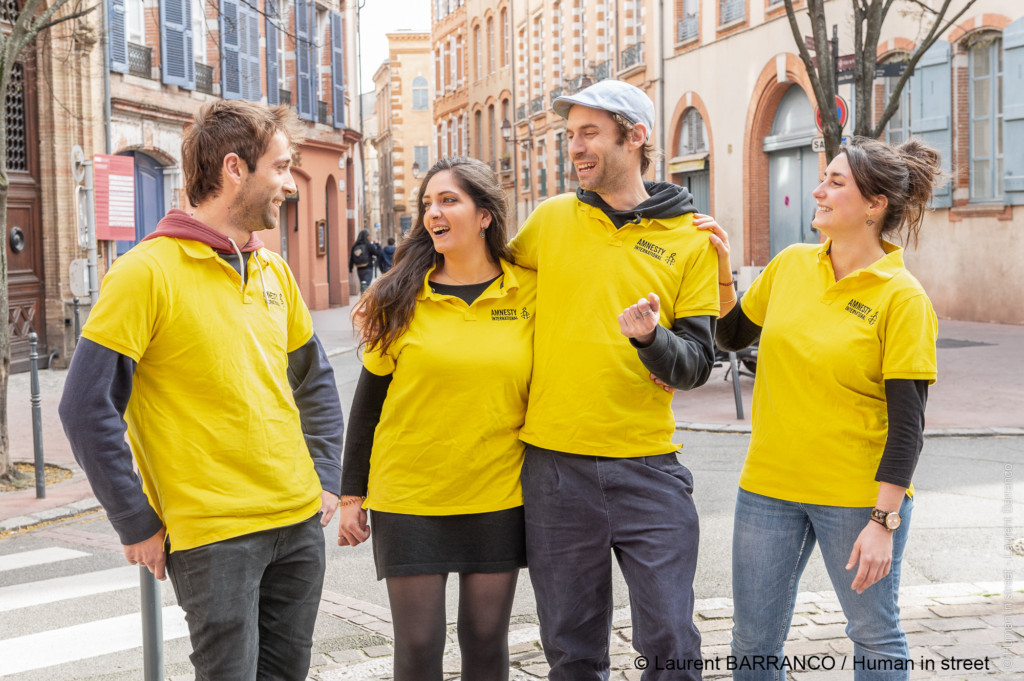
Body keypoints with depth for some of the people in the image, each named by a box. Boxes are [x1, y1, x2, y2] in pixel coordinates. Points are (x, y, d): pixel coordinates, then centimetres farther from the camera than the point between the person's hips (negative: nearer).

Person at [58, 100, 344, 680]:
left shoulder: (274, 272, 10)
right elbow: (89, 407, -13)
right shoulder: (148, 271, -11)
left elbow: (315, 380, 22)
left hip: (301, 524, 7)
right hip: (211, 534, -6)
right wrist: (139, 525, -11)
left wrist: (327, 477, 11)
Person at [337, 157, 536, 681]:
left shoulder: (529, 292, -2)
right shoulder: (402, 298, -2)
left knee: (486, 637, 10)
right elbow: (369, 398, 3)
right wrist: (351, 495, 2)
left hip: (499, 499, 1)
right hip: (409, 500, 0)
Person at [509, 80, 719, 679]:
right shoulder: (551, 219, 6)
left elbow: (697, 364, -1)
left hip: (649, 469, -1)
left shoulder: (690, 240, 1)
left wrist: (651, 339, -21)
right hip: (555, 465, 2)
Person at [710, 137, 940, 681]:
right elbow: (732, 335, 16)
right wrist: (720, 268, 2)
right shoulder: (791, 264, 3)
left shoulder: (902, 298, -12)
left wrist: (884, 520, -16)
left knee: (875, 637, 14)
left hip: (858, 493, -4)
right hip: (769, 484, 5)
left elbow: (907, 423, -13)